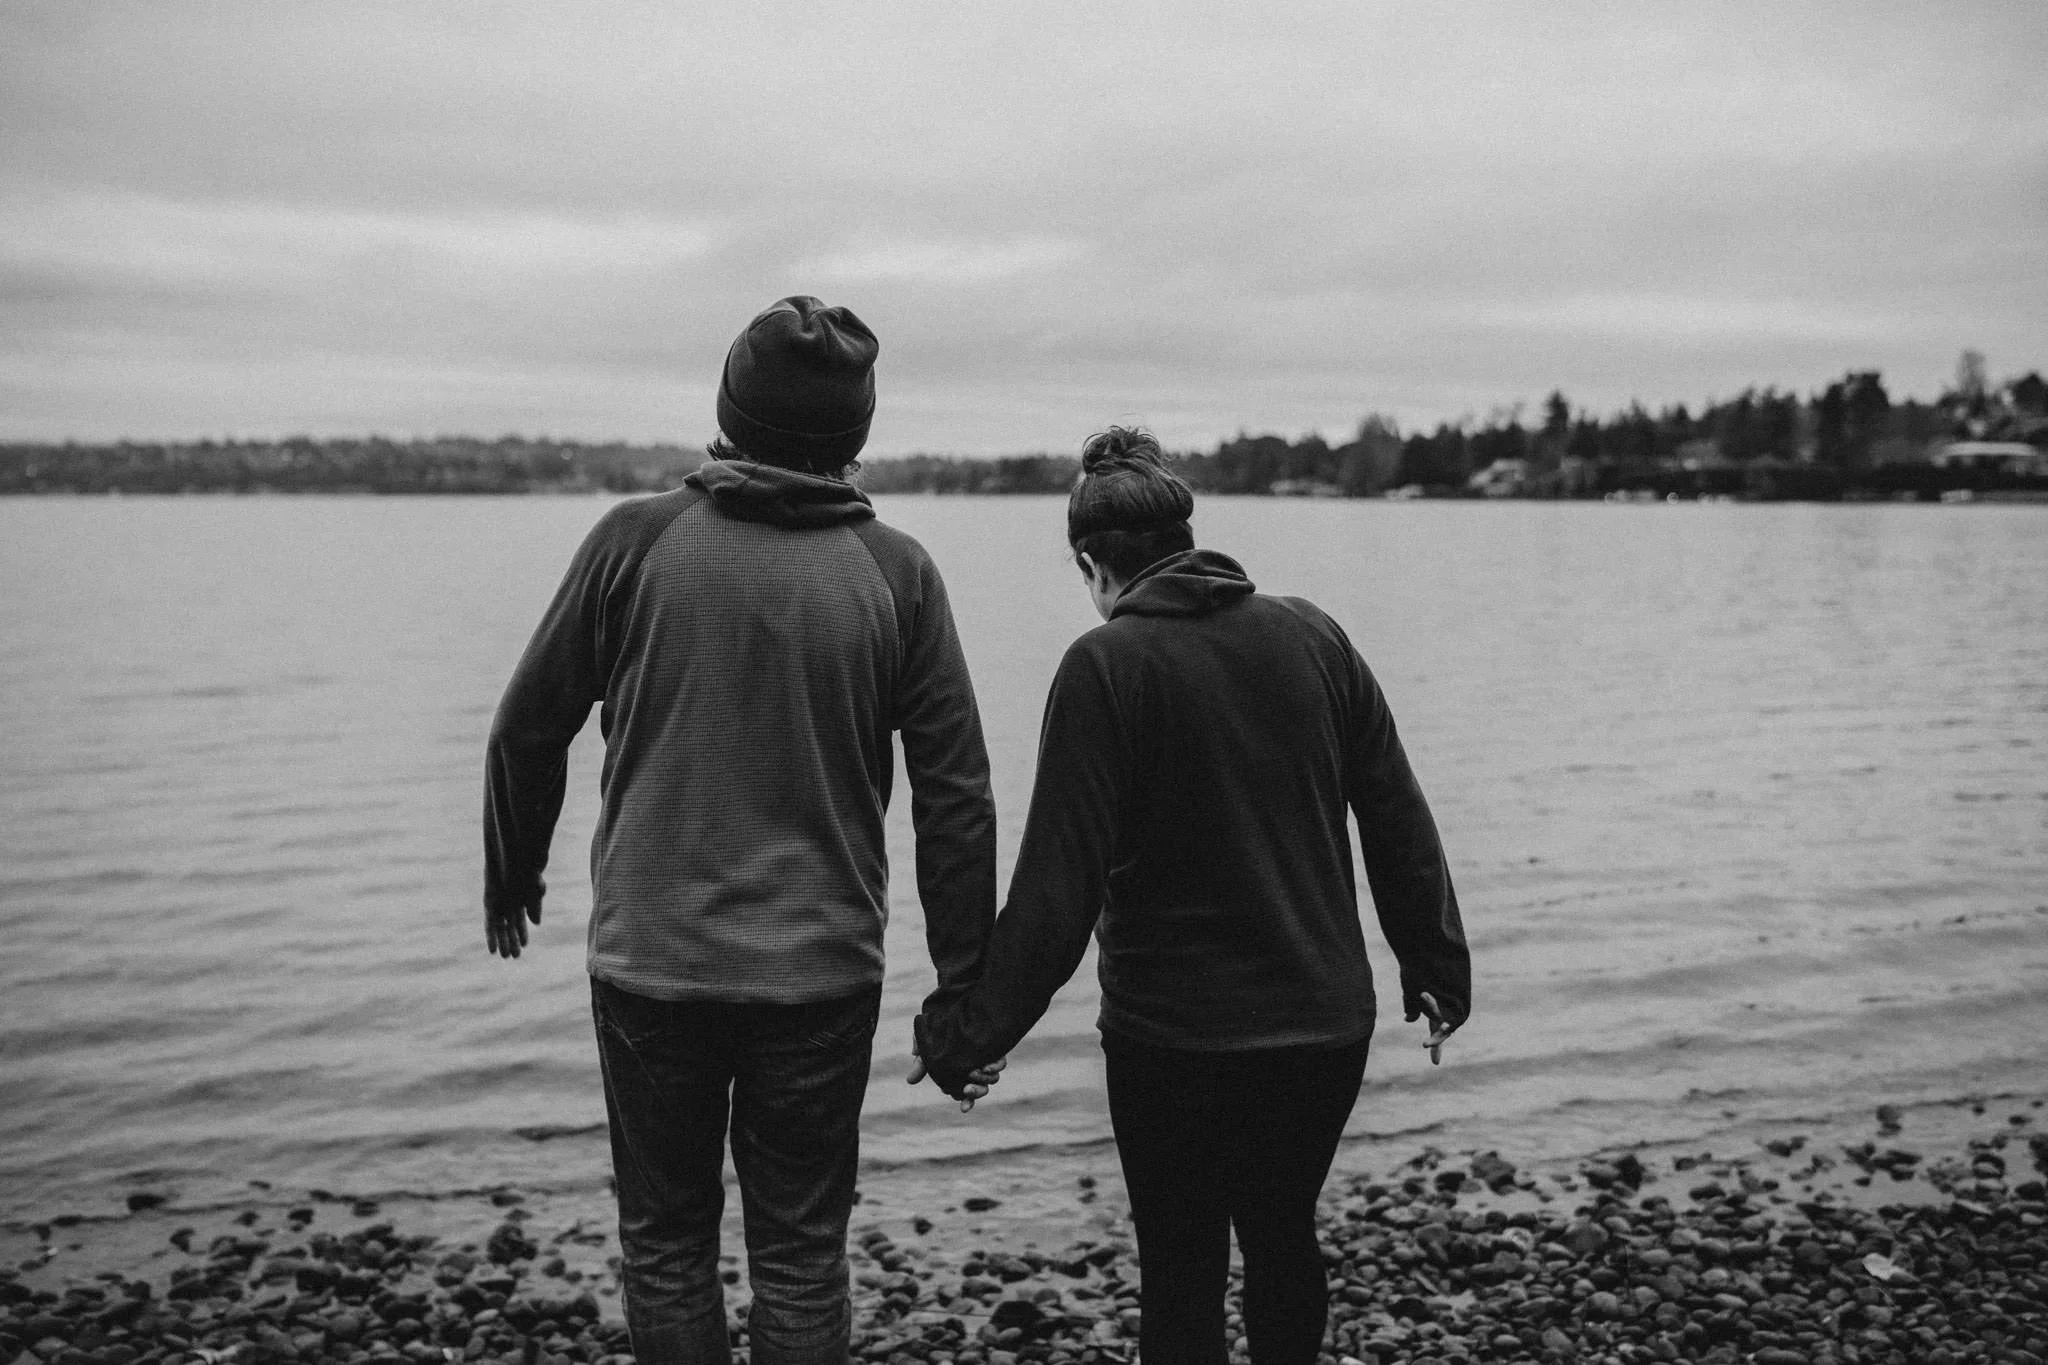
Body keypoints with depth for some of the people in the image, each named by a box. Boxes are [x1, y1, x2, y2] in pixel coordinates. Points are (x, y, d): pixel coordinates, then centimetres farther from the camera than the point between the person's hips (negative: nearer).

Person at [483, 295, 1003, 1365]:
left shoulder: (634, 540, -5)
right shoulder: (896, 572, -3)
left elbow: (528, 728, 3)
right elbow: (956, 796, -3)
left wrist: (510, 876, 20)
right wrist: (963, 990, 5)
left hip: (649, 963, 0)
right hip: (823, 973, 0)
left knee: (665, 1242, 16)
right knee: (801, 1253, 12)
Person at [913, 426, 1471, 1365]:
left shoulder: (1106, 665, -13)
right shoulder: (1312, 636, 1)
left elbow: (1057, 886, -17)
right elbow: (1399, 822, 5)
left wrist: (970, 1032, -10)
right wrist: (1437, 969, 15)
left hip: (1177, 1038, -4)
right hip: (1326, 1024, 5)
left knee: (1182, 1272, 12)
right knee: (1285, 1238, 23)